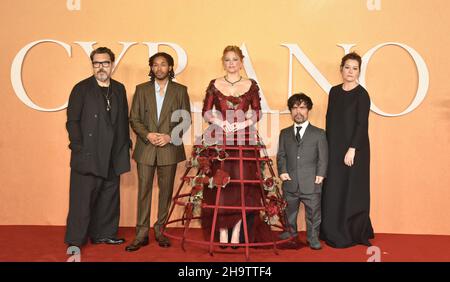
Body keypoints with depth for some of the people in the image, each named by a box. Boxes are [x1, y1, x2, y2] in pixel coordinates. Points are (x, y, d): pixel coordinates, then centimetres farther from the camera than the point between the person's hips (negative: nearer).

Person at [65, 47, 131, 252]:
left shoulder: (119, 89, 12)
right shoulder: (82, 88, -1)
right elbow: (72, 121, -5)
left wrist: (125, 146, 8)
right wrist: (79, 148, -11)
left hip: (112, 157, 5)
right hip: (88, 156, -5)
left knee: (109, 198, 12)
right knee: (82, 199, -1)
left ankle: (103, 234, 26)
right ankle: (74, 242, 9)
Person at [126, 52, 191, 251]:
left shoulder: (180, 90, 6)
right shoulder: (141, 89, 8)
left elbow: (186, 119, 3)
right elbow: (134, 119, 5)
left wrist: (170, 136, -10)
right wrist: (147, 135, -11)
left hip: (170, 148, 0)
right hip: (145, 148, 0)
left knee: (166, 191, 6)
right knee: (143, 191, 1)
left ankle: (160, 231, 19)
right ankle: (141, 234, 9)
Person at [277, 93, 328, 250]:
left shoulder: (319, 134, 3)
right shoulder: (284, 133, 11)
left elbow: (323, 157, 1)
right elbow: (281, 155, 8)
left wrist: (320, 174, -10)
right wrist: (282, 171, -6)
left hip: (311, 183, -2)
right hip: (290, 182, 2)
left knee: (313, 212, 4)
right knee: (290, 210, 16)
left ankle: (313, 237, 21)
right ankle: (292, 232, 37)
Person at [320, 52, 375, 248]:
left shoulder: (362, 94, -8)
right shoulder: (334, 91, 9)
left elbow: (362, 124, -14)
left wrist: (352, 149, -19)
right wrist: (328, 145, 8)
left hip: (354, 148, -6)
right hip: (334, 148, 6)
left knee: (352, 190, 1)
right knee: (333, 190, 9)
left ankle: (353, 234, 15)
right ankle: (334, 232, 22)